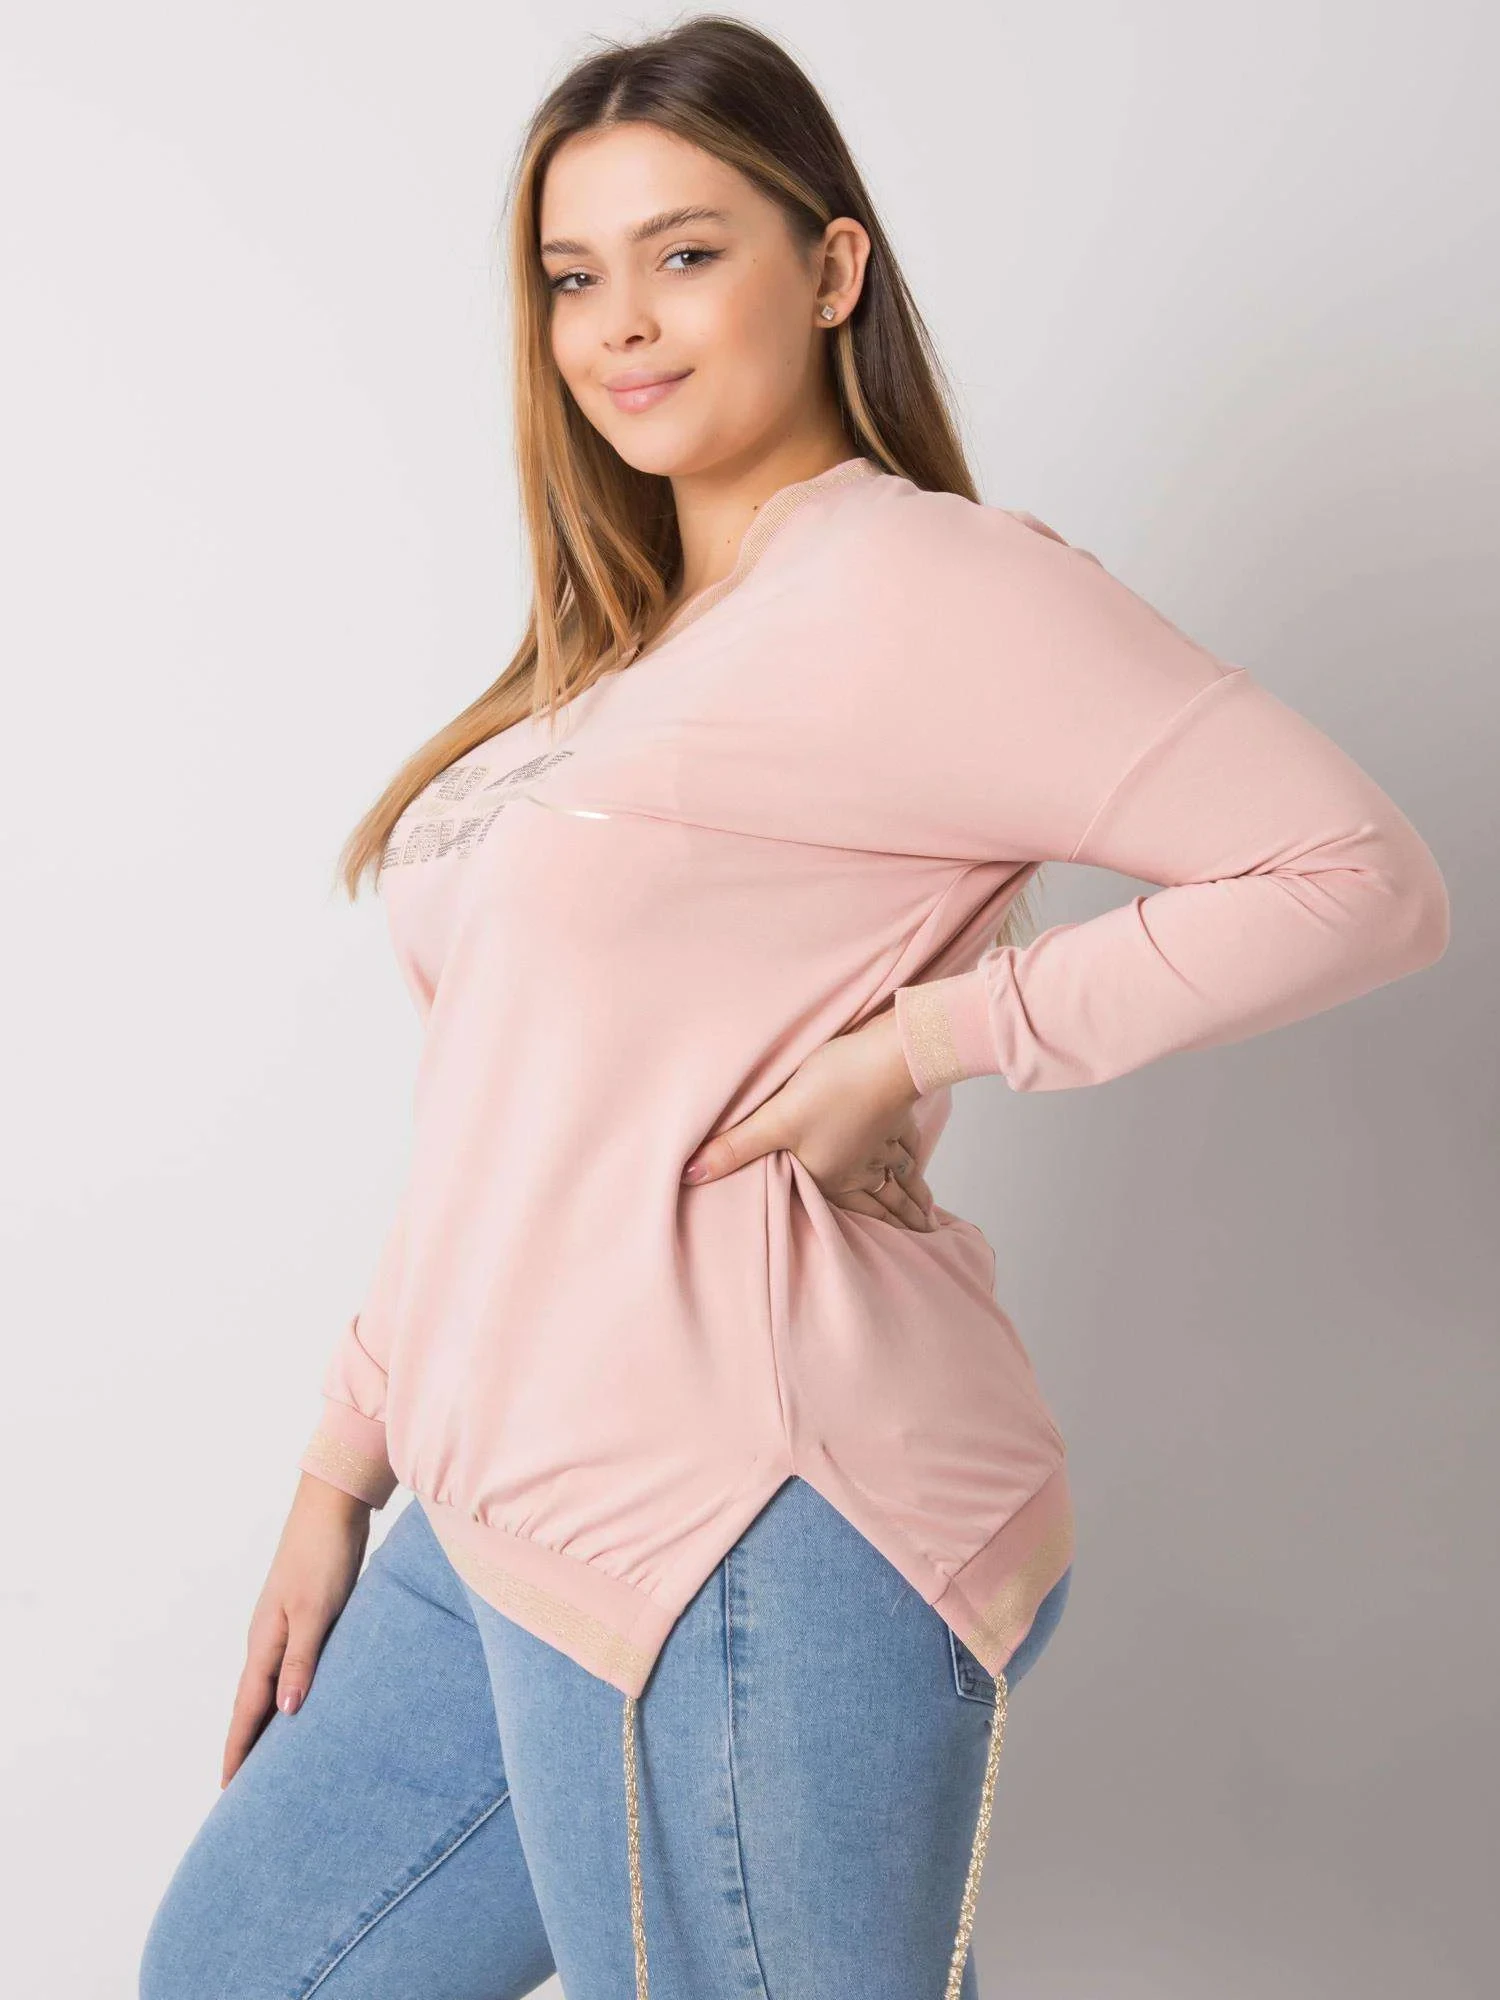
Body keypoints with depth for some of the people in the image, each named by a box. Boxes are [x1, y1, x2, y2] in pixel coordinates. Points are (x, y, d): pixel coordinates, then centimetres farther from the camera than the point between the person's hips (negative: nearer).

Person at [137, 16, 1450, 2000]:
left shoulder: (919, 585, -11)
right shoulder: (619, 646, 15)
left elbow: (1362, 876, -17)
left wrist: (922, 1039, -19)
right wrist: (346, 1465, 16)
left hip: (736, 1550, -9)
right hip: (499, 1525, 9)